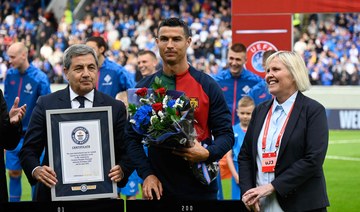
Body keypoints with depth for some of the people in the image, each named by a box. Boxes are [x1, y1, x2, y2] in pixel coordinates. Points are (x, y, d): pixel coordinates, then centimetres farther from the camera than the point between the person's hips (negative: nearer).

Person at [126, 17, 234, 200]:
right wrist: (146, 174, -7)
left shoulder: (207, 86, 2)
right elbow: (132, 137, 6)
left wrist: (208, 153, -18)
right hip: (159, 189, 1)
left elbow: (226, 134, 2)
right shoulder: (144, 87, 6)